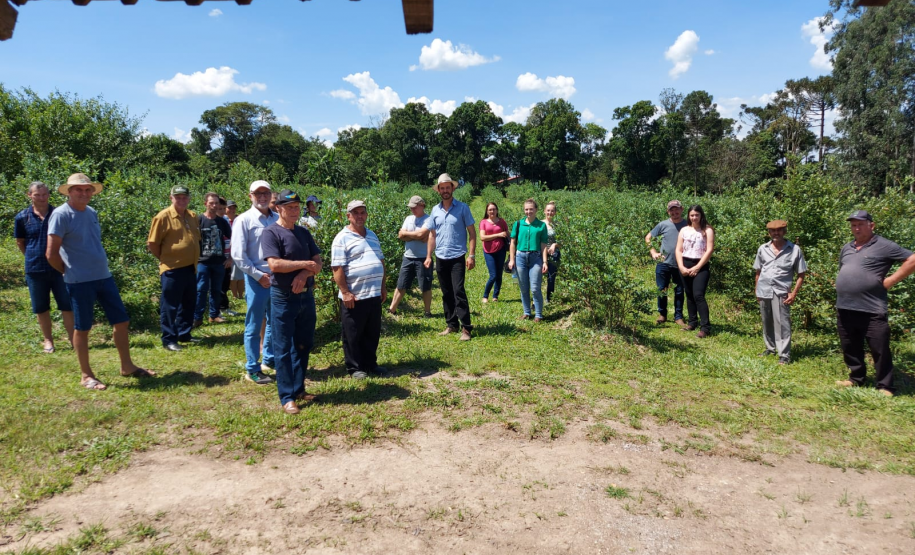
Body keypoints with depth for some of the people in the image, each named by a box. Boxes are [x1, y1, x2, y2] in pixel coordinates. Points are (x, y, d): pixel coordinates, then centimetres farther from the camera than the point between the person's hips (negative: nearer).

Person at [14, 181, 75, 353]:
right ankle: (48, 340, 23)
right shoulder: (22, 217, -1)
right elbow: (20, 242, 12)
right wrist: (33, 258, 10)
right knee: (41, 308, 10)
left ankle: (73, 339, 11)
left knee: (67, 305, 2)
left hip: (59, 268, -1)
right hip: (35, 270, 1)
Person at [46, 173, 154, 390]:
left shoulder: (92, 213, 11)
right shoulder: (61, 215, -11)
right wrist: (70, 272, -3)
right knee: (82, 328, 4)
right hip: (80, 281, -7)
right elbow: (51, 254, -14)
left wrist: (100, 267, 13)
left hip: (104, 276, 7)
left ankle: (127, 366, 22)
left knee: (122, 321, 9)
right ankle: (86, 375, 16)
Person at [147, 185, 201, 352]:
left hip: (190, 268, 7)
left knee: (188, 304, 15)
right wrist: (165, 259, 1)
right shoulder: (163, 217, -11)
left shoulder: (193, 216, 10)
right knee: (170, 306, -1)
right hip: (172, 269, -7)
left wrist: (192, 259, 15)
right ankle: (169, 340, 7)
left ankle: (184, 334, 28)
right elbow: (152, 244, -9)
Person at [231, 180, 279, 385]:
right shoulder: (244, 220, -4)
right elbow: (238, 254, -8)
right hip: (257, 279, -4)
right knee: (254, 326, 4)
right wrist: (258, 275, -12)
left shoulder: (278, 220, 7)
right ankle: (252, 369, 12)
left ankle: (270, 359, 31)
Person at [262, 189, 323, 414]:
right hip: (283, 298, -6)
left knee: (303, 345, 12)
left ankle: (299, 389, 24)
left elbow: (318, 263, 7)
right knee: (283, 349, 0)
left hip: (306, 296, 7)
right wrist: (305, 264, -12)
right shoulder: (271, 232, -8)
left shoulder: (304, 233, 12)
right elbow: (275, 264, -20)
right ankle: (287, 397, 6)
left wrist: (304, 274, -13)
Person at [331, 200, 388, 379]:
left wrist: (383, 286, 16)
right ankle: (355, 368, 18)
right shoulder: (342, 238, -8)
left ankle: (370, 364, 29)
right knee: (353, 335, 5)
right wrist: (345, 292, -17)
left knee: (373, 333, 15)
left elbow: (381, 261, 20)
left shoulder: (372, 235, 14)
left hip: (374, 294, 7)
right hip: (354, 297, -6)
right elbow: (337, 268, -14)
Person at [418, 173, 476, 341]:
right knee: (446, 294, 10)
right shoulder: (435, 210, 9)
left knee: (458, 292, -11)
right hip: (440, 258, 5)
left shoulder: (462, 208, -3)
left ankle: (466, 328, -6)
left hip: (457, 258, -5)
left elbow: (472, 232, -4)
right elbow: (432, 234, 14)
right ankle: (451, 325, 20)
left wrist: (471, 255, -11)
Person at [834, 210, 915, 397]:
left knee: (880, 351, 0)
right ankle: (856, 379, 29)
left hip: (871, 310, -7)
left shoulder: (884, 246, -5)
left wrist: (890, 281, -9)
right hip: (845, 309, 7)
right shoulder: (846, 248, 16)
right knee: (850, 348, 15)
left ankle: (885, 387, 10)